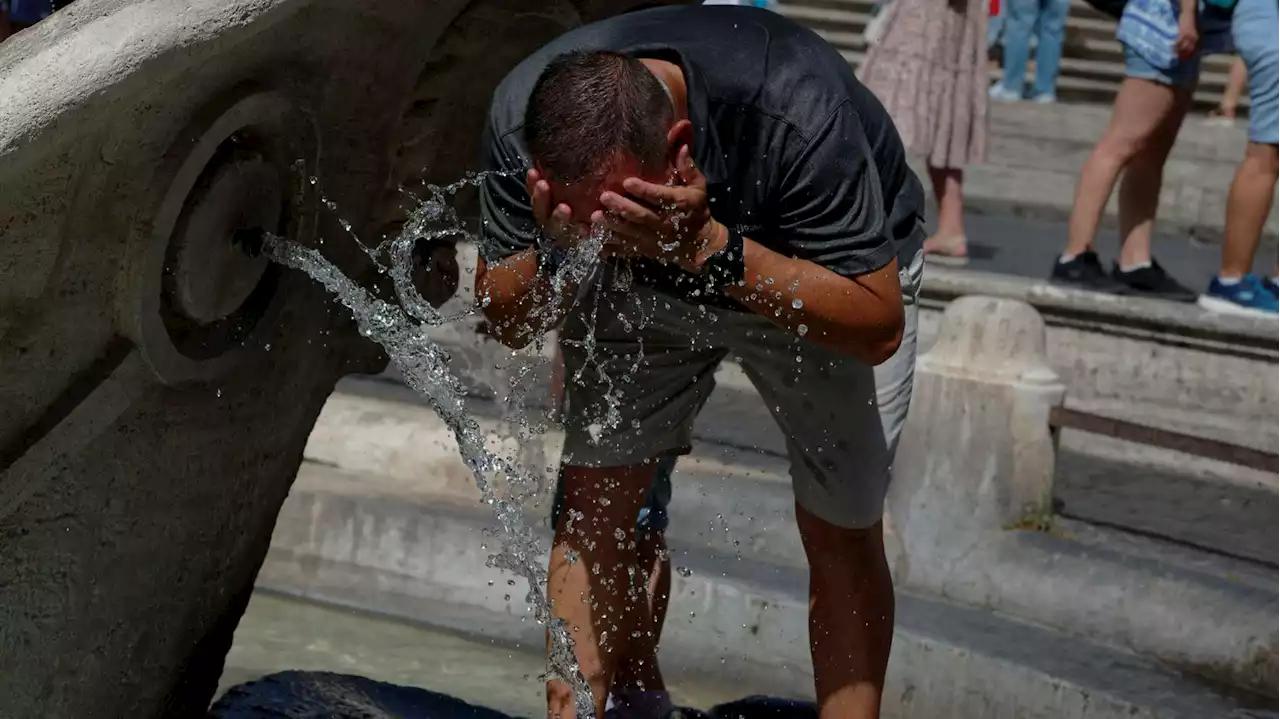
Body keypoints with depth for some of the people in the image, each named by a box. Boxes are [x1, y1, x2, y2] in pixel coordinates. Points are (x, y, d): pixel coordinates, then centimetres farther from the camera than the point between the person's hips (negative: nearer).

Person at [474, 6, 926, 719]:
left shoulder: (794, 114, -42)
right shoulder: (520, 118, -30)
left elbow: (877, 326, -37)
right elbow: (508, 325, -18)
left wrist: (709, 247, -48)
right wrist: (555, 252, -41)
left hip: (826, 271, -3)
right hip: (643, 286, 3)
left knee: (841, 531, -5)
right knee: (596, 496, -7)